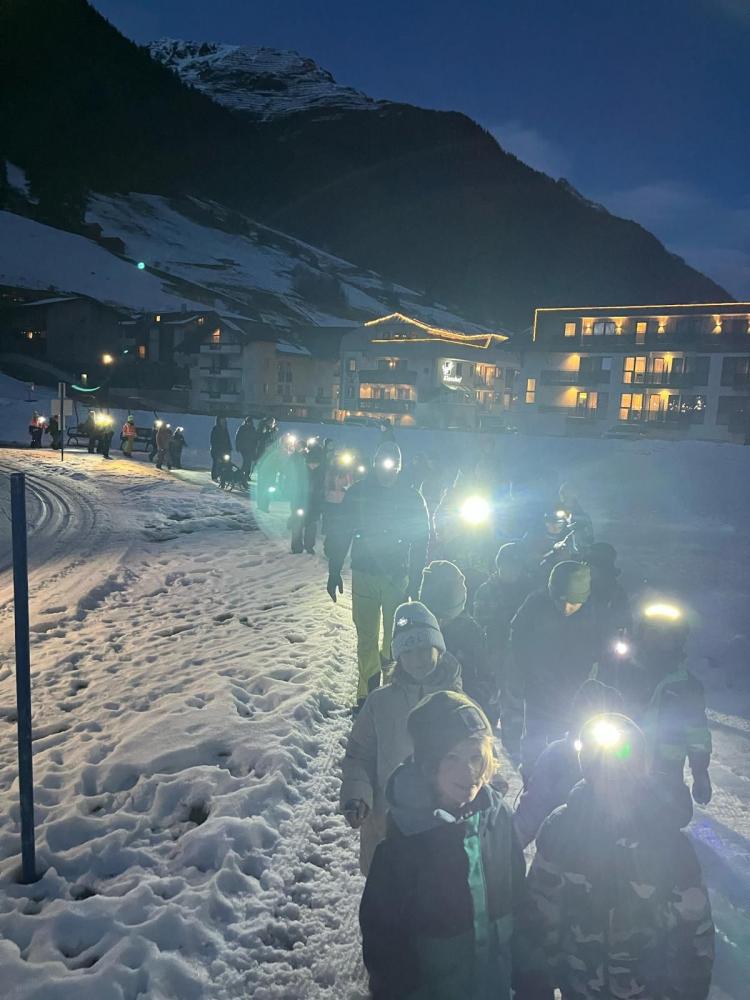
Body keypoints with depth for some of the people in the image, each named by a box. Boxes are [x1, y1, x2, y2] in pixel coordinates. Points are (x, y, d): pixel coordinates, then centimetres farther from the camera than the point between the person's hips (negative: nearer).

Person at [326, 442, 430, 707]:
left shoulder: (412, 498, -1)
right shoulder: (357, 493, -1)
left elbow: (421, 543, 2)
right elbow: (340, 534, 3)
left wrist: (415, 581, -3)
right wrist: (334, 573, 0)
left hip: (397, 576, 0)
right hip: (364, 575, 0)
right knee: (367, 637, 2)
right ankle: (368, 693, 13)